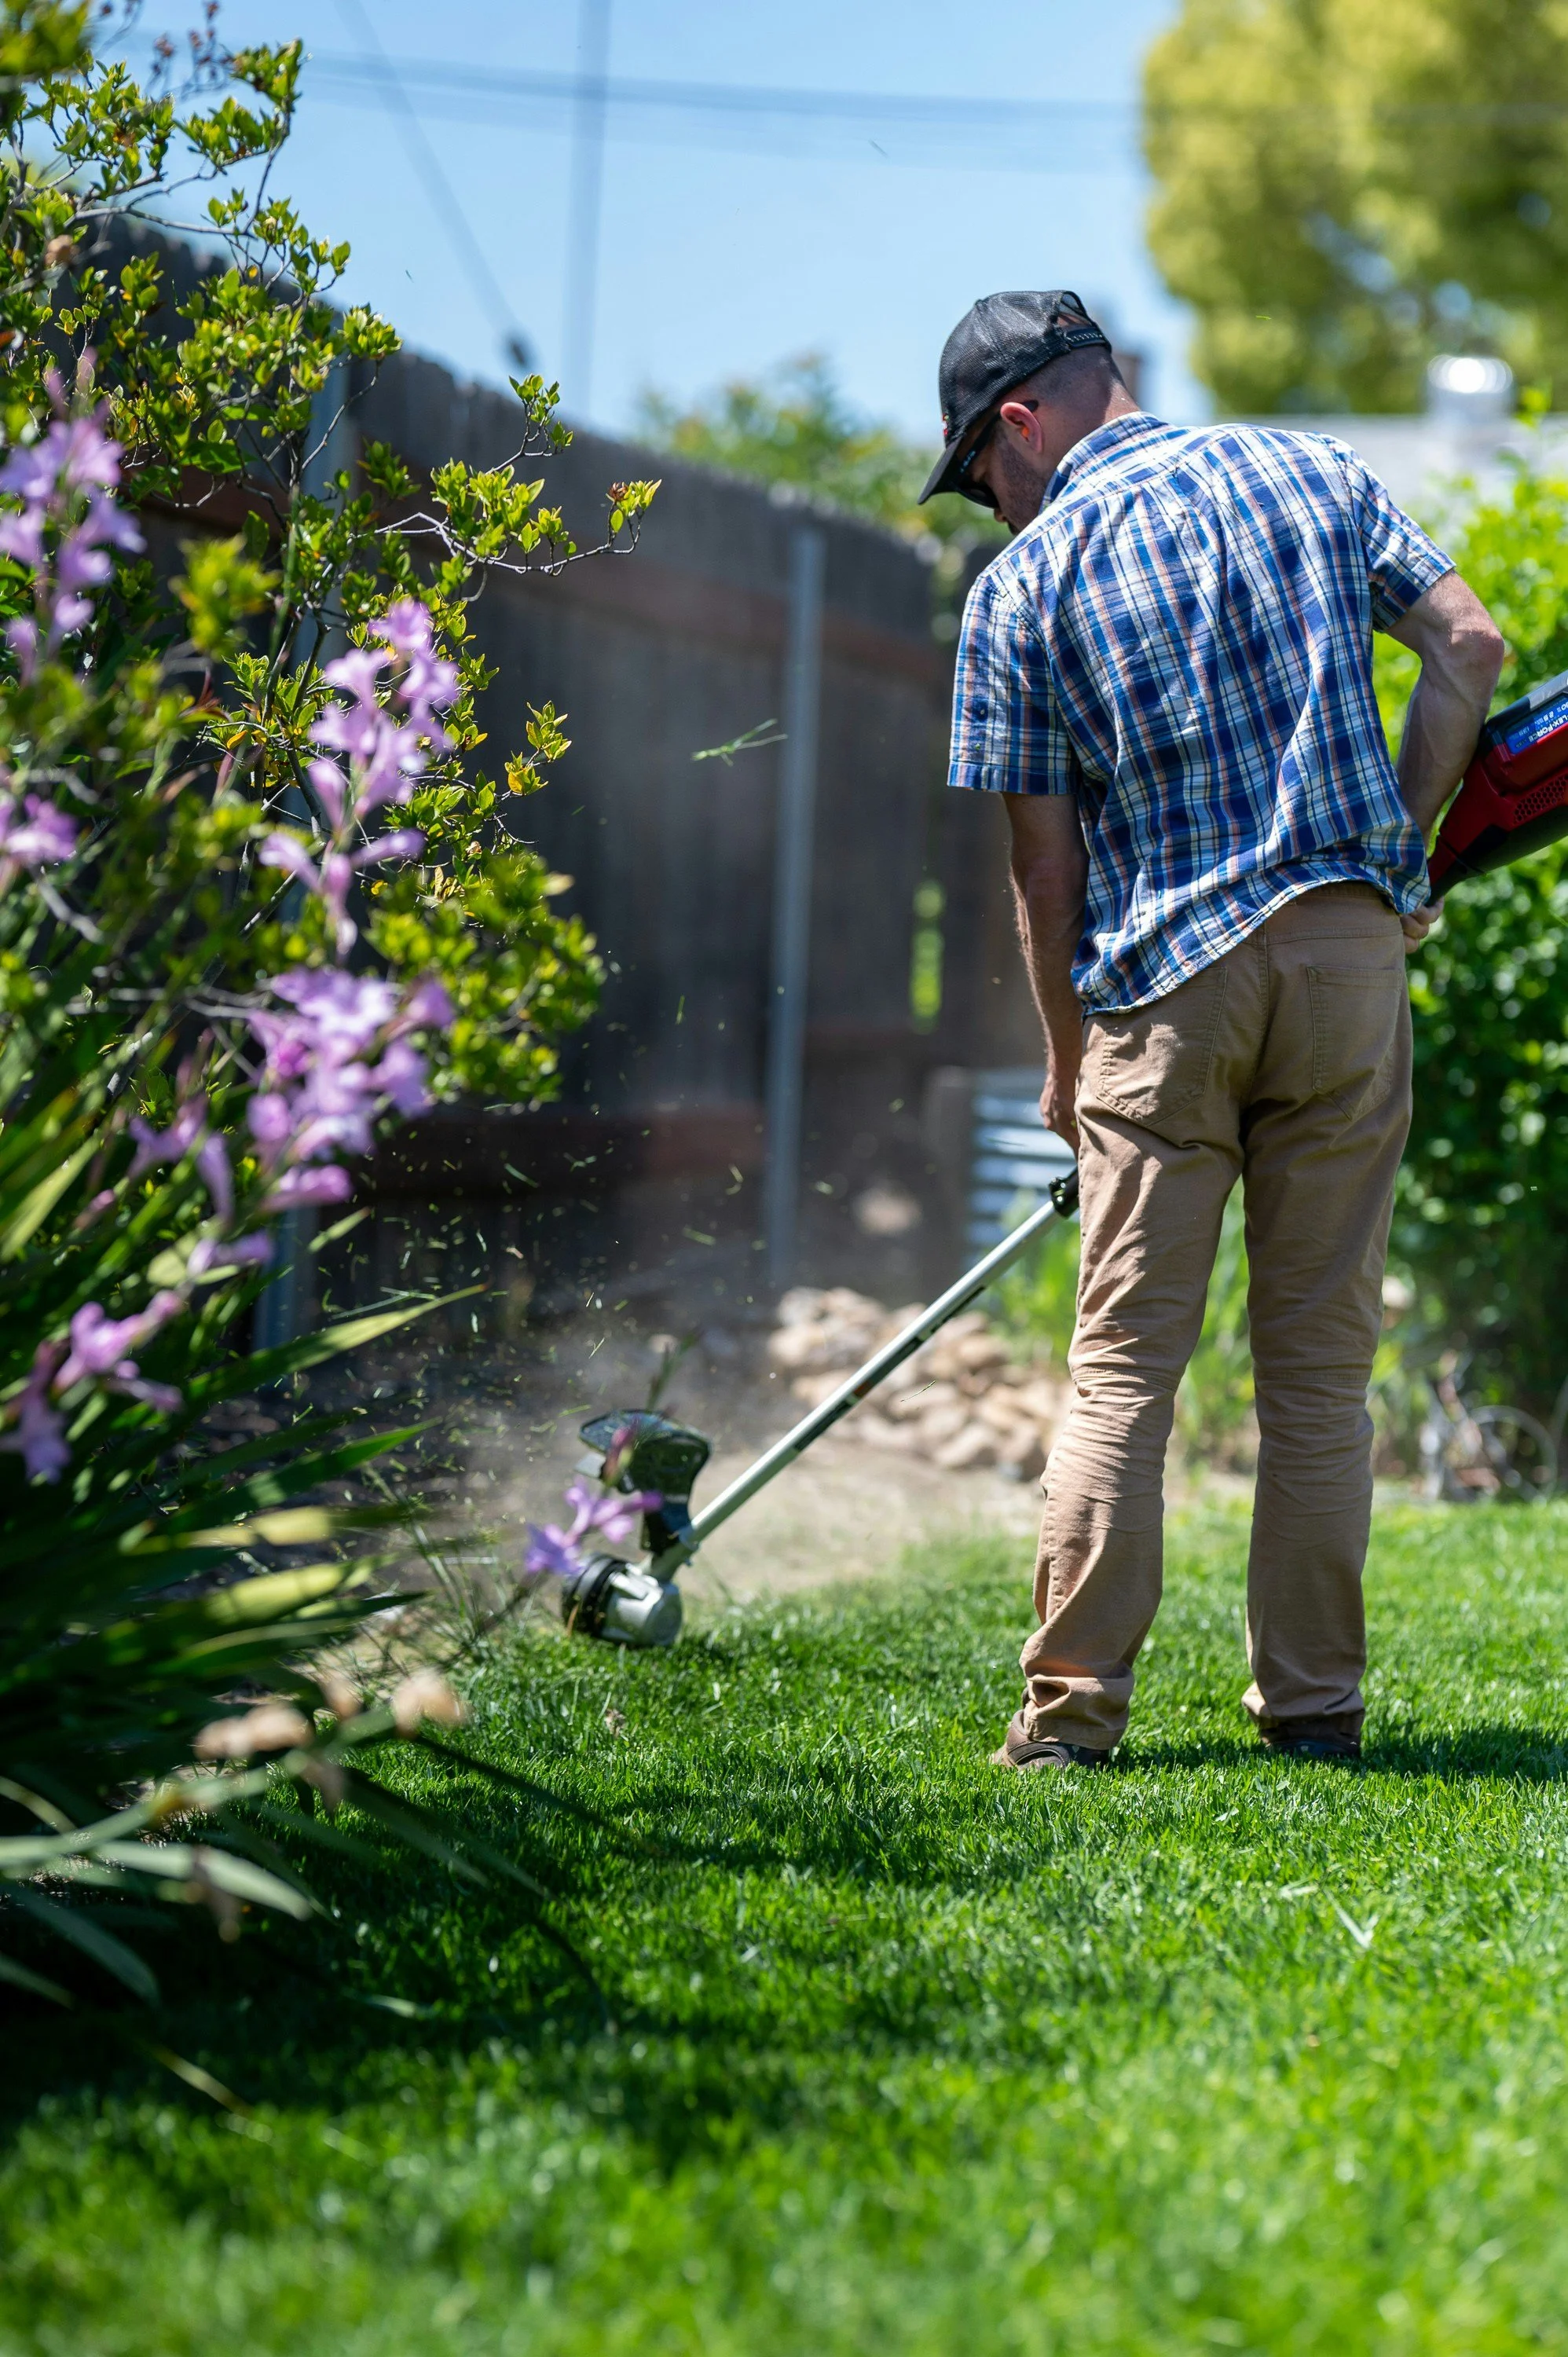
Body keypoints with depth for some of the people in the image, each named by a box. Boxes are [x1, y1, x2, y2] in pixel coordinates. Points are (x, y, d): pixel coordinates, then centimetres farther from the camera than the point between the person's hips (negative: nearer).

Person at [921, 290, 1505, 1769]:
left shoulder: (1022, 584, 1)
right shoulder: (1313, 473, 9)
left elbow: (1044, 862, 3)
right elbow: (1467, 648, 2)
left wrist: (1067, 1063, 13)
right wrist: (1400, 850, 10)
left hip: (1164, 979, -2)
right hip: (1349, 942, 2)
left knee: (1123, 1362, 4)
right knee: (1321, 1355, 8)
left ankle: (1074, 1704, 1)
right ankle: (1314, 1706, 9)